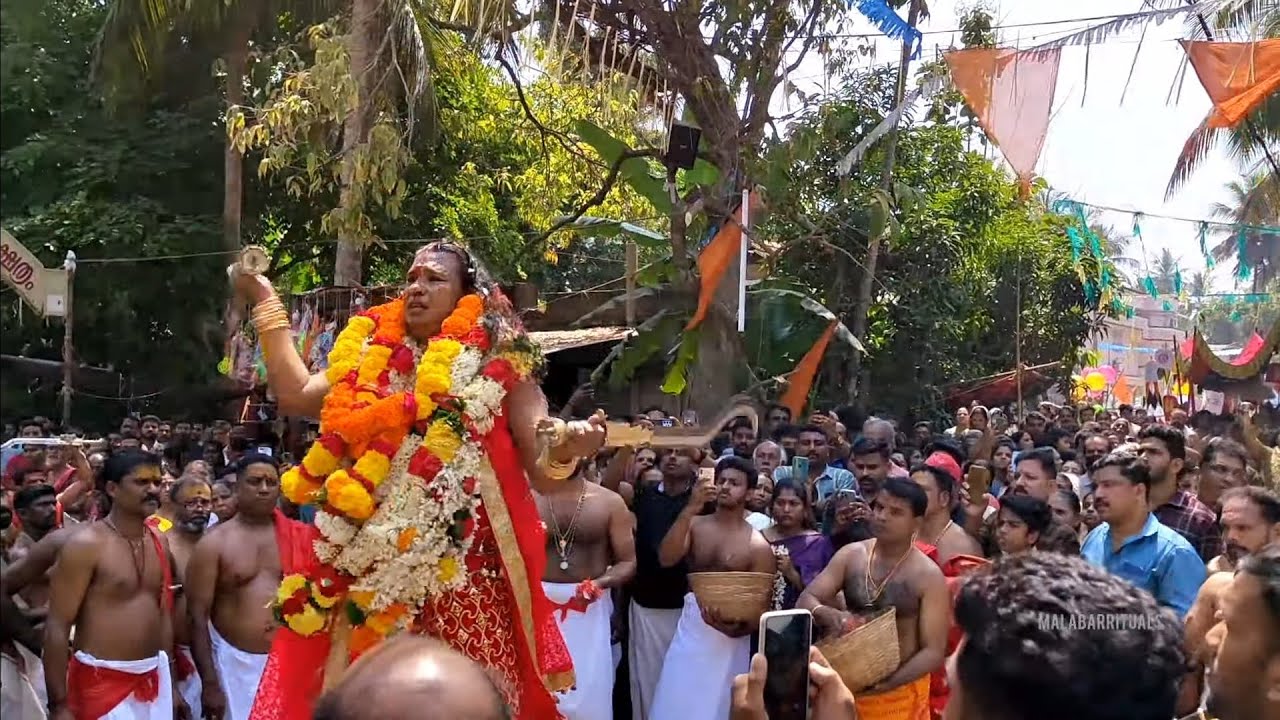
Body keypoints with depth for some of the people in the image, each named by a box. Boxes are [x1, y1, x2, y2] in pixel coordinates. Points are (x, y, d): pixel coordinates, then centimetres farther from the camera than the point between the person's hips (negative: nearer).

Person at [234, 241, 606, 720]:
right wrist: (266, 302, 14)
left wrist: (564, 447, -26)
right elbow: (296, 395, 8)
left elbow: (544, 474, -3)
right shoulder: (373, 362, 15)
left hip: (462, 570, -4)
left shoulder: (498, 368, 1)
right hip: (371, 571, 4)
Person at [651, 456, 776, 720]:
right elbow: (666, 559, -13)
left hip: (727, 640, -3)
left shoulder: (758, 546, -6)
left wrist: (735, 628, -24)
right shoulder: (694, 525, 4)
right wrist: (690, 508, -20)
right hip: (688, 631, 3)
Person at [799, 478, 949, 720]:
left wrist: (887, 682, -26)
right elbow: (805, 600, -6)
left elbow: (934, 651, -14)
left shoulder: (929, 576, -13)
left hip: (900, 691, -3)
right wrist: (826, 613, -28)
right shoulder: (851, 555, -3)